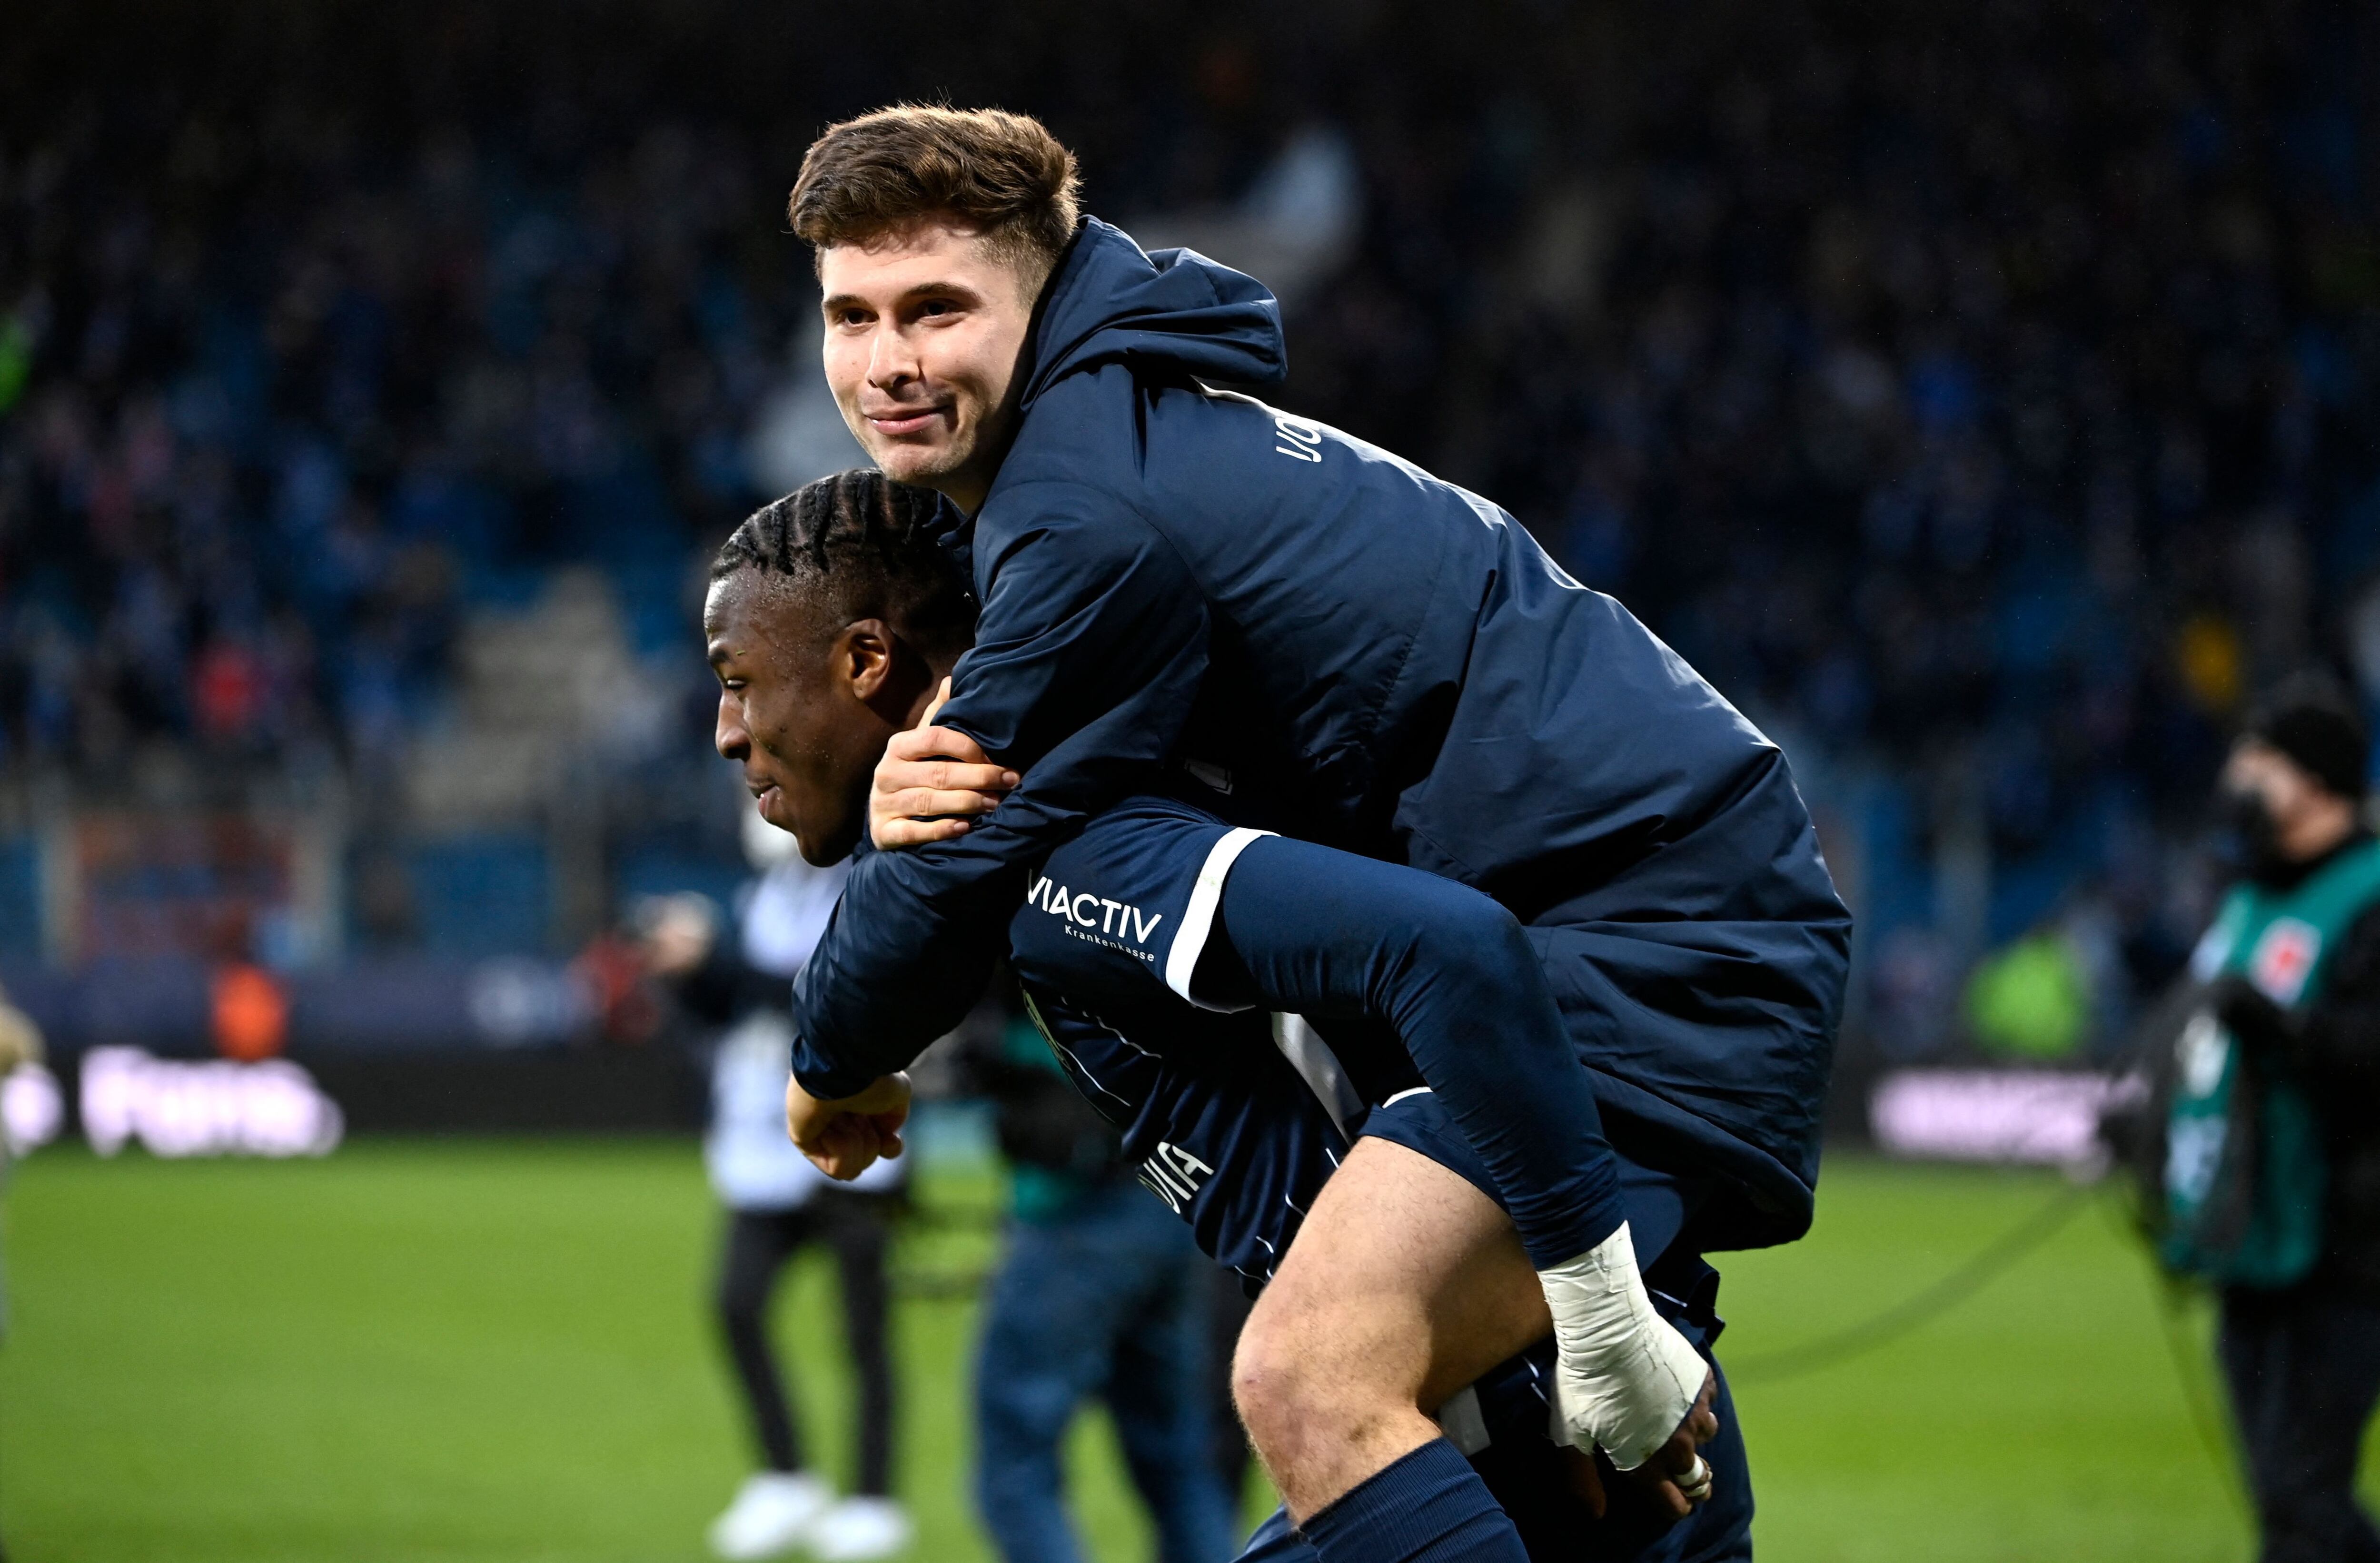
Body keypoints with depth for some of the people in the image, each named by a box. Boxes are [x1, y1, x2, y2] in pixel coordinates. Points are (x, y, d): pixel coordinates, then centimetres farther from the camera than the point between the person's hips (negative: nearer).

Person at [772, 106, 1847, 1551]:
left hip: (1647, 918, -11)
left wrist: (832, 1068, 10)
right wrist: (924, 775, -6)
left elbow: (971, 873, -10)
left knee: (1312, 1376, -25)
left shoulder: (1096, 517, -17)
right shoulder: (1128, 425, 14)